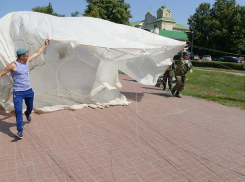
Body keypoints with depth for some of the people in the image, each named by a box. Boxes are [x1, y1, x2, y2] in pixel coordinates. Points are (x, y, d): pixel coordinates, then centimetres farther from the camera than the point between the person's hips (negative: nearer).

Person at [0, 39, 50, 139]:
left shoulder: (26, 61, 5)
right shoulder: (13, 65, -14)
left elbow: (37, 53, 15)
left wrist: (44, 44, 21)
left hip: (28, 91, 6)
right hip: (18, 92, -6)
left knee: (30, 108, 21)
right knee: (18, 111, -12)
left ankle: (27, 114, 57)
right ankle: (20, 131, -8)